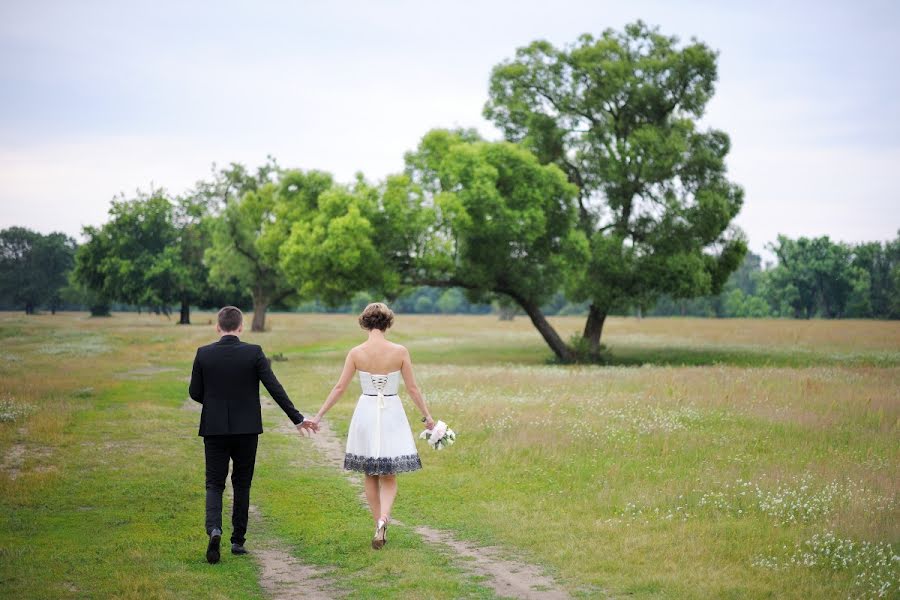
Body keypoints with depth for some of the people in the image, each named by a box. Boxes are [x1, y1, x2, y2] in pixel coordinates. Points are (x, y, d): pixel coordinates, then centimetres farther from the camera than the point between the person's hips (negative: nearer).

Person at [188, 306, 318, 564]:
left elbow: (194, 392, 1)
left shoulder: (204, 354, -4)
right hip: (246, 429, 0)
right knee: (242, 484, 13)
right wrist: (297, 418, -3)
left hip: (214, 428, 0)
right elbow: (274, 388, -8)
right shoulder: (253, 352, -7)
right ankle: (238, 540, 16)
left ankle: (214, 529, -20)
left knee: (214, 484, 6)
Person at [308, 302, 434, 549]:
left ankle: (380, 527, 19)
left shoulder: (356, 352, -7)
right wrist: (427, 415, 11)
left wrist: (318, 415, 5)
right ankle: (382, 518, -18)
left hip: (366, 413, 1)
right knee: (389, 476, 9)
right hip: (392, 414, -1)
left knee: (370, 476, 15)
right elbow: (412, 388, -2)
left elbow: (339, 387, -4)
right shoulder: (400, 351, -8)